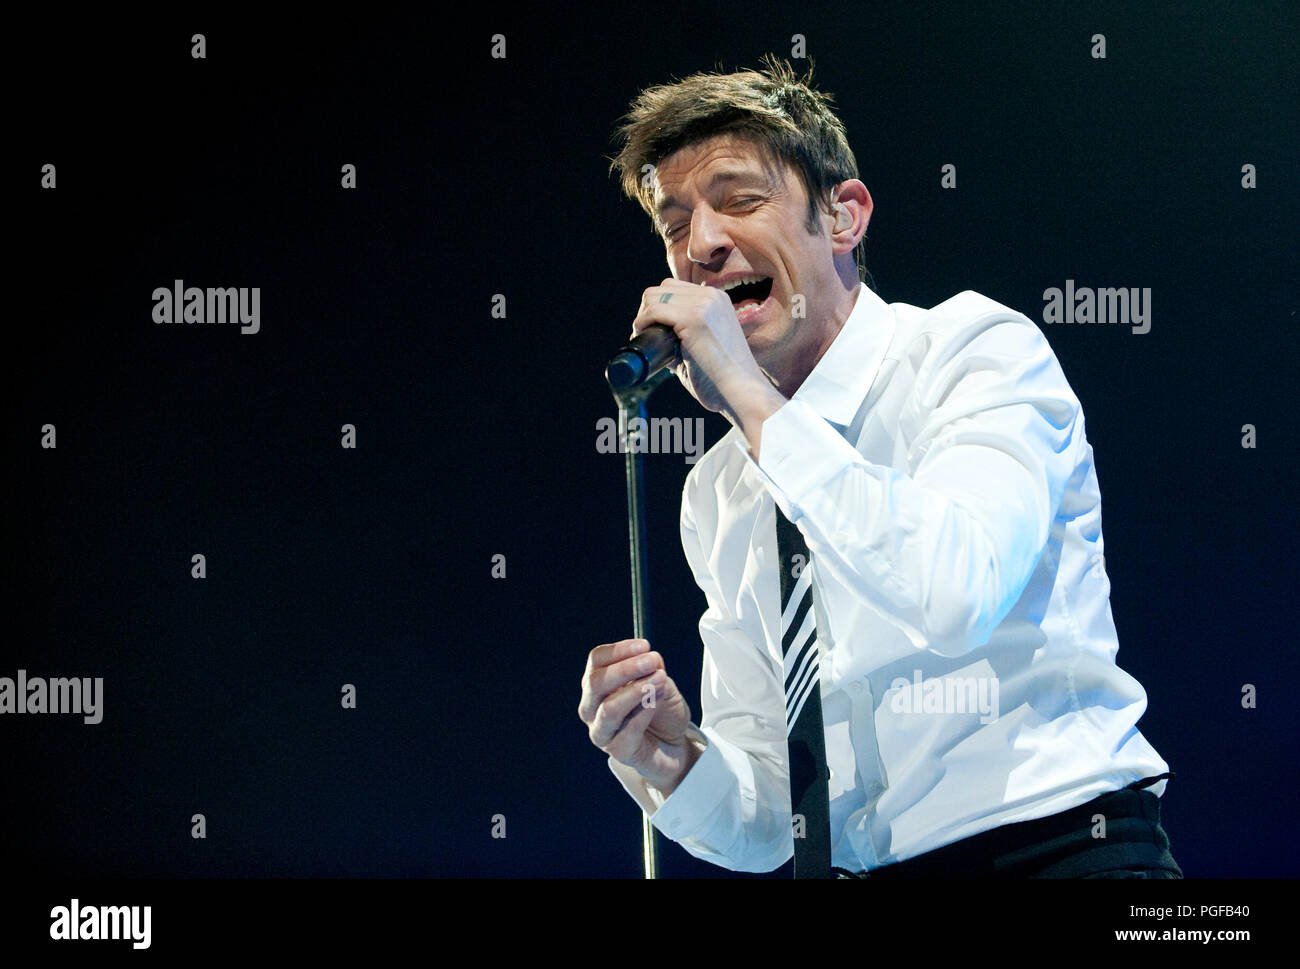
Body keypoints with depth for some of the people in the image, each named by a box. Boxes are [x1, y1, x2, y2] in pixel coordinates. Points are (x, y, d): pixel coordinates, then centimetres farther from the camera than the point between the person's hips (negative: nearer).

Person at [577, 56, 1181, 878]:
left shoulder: (978, 347, 0)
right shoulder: (716, 495, 14)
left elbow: (956, 593, -20)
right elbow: (766, 824, 14)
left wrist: (752, 399, -14)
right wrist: (678, 767, -7)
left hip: (1062, 846, -4)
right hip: (866, 871, 5)